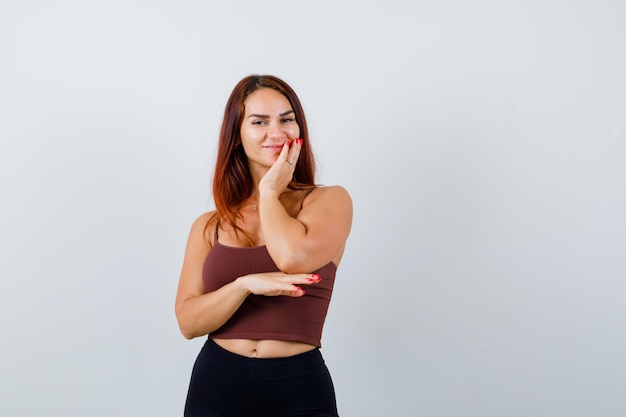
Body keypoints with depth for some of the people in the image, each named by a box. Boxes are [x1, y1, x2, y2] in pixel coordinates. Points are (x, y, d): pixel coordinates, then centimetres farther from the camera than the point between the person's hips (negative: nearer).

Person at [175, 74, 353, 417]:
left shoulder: (330, 201, -3)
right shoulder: (208, 226, 5)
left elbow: (294, 256, -22)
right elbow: (188, 321, -3)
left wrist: (269, 191, -6)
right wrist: (246, 284, -20)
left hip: (300, 389, -2)